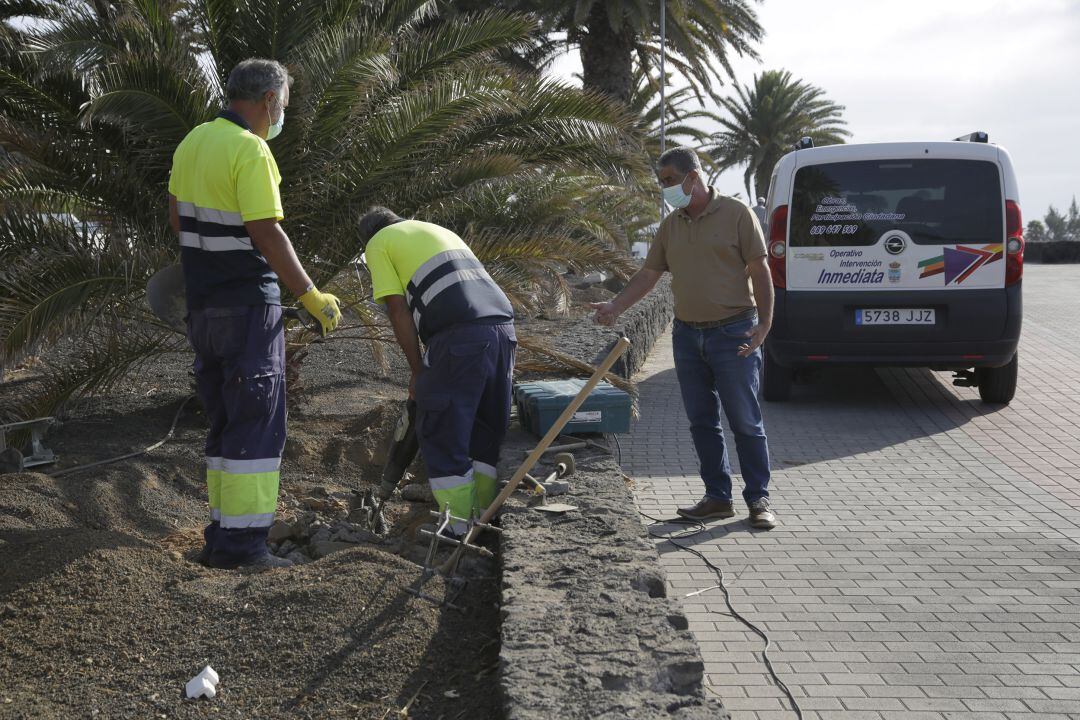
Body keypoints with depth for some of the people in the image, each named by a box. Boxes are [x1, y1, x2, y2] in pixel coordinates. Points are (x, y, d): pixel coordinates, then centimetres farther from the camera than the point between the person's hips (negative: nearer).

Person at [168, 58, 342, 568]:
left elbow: (176, 214, 20)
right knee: (256, 423, -4)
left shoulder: (193, 142, 10)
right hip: (248, 304, -8)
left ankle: (222, 534, 16)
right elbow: (267, 234, -20)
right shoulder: (251, 150, -16)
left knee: (226, 422, 14)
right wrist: (310, 296, -13)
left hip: (203, 305, 8)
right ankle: (242, 541, -6)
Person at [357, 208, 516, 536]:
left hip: (459, 336, -7)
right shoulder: (439, 230, 34)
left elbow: (398, 311, 3)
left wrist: (418, 371, 9)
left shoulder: (378, 244, 14)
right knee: (489, 431, 17)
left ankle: (460, 530, -1)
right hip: (502, 326, 7)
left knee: (441, 434, 1)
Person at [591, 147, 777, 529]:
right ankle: (718, 498, 17)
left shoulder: (735, 214, -5)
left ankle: (758, 500, 7)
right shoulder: (670, 226, 11)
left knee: (745, 422, -2)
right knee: (702, 422, 9)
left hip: (732, 333, -6)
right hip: (687, 335, 6)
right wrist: (616, 306, -2)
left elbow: (760, 271, -7)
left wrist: (764, 322, -15)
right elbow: (648, 274, 12)